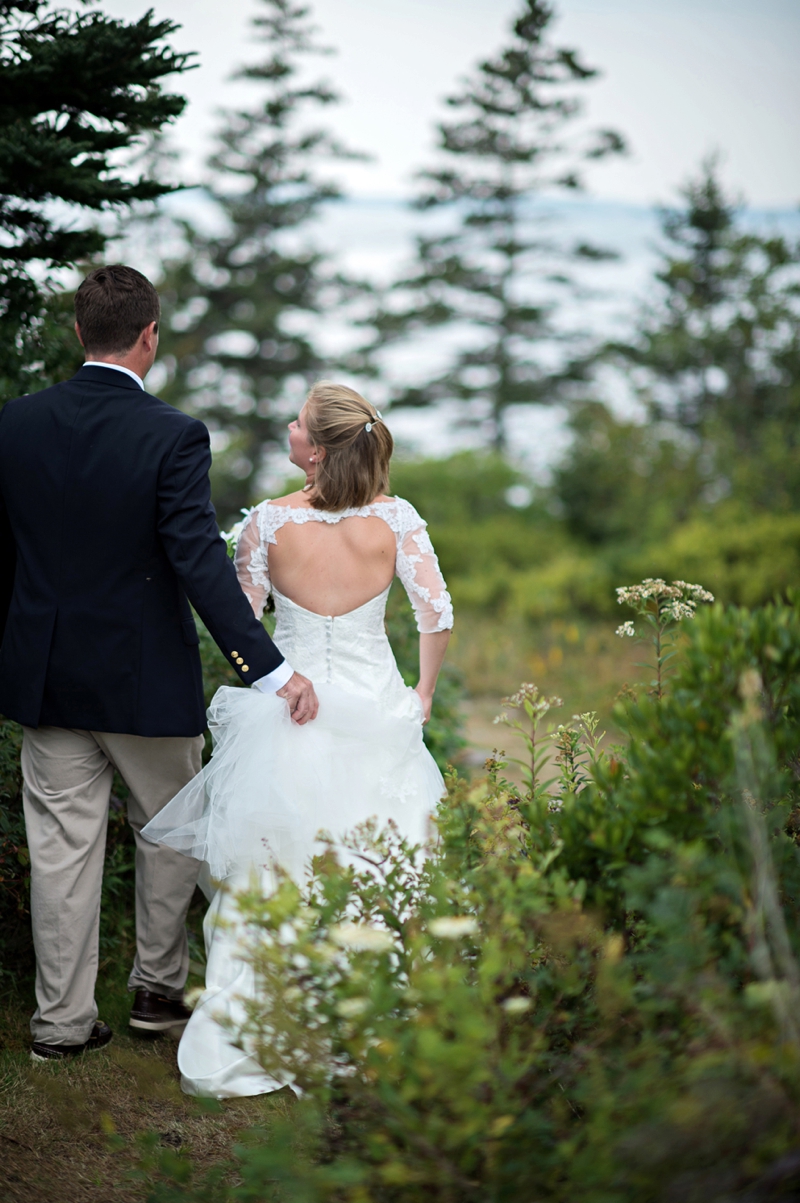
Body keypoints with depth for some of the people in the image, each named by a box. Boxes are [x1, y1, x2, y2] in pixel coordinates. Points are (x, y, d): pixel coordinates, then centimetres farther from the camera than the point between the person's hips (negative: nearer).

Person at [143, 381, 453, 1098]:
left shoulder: (269, 521, -10)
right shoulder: (395, 518, -7)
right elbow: (437, 616, -8)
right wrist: (424, 693, 5)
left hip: (287, 712, -1)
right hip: (376, 711, 1)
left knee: (267, 882, 7)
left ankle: (249, 1043, 10)